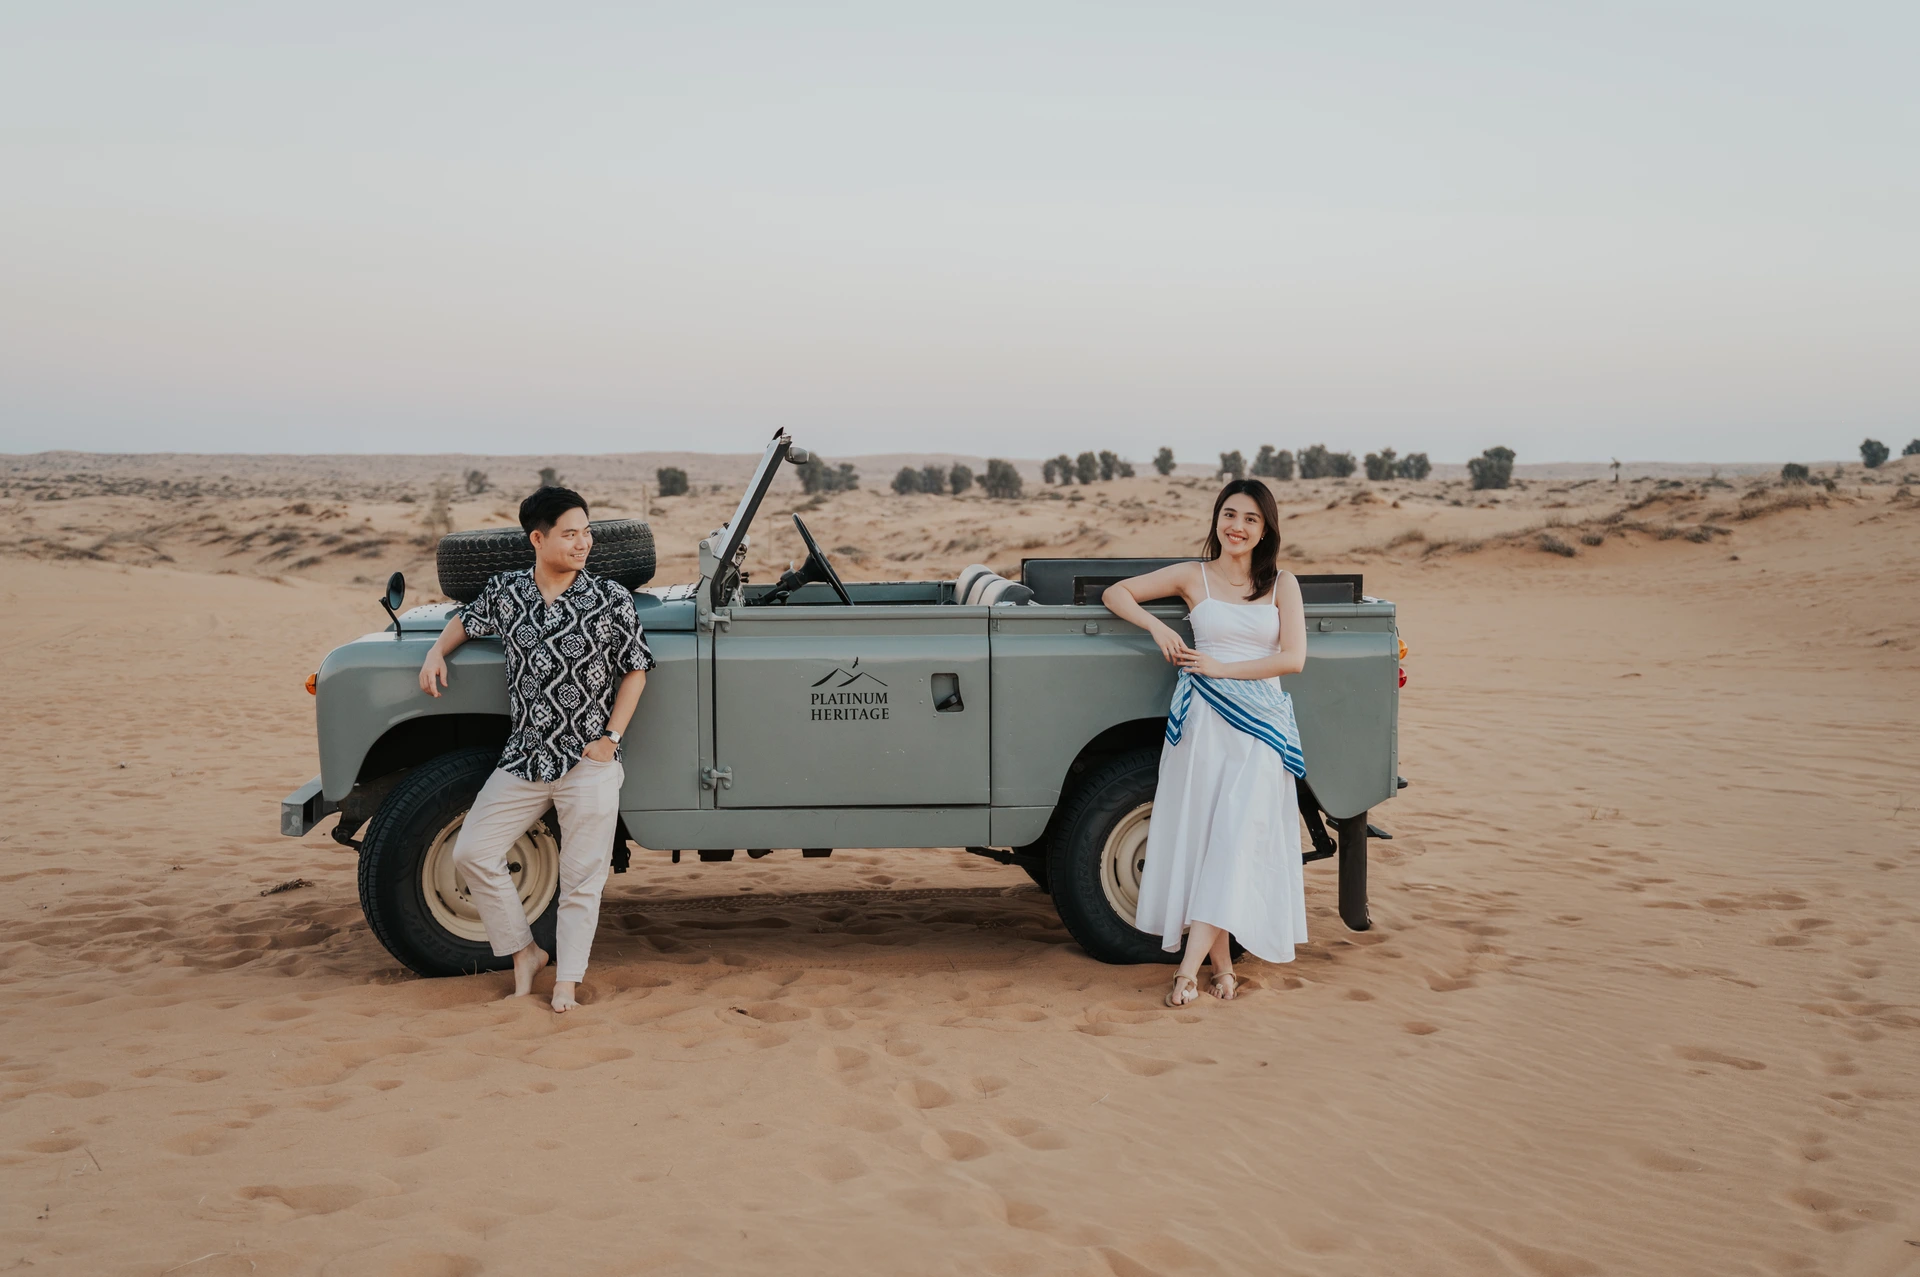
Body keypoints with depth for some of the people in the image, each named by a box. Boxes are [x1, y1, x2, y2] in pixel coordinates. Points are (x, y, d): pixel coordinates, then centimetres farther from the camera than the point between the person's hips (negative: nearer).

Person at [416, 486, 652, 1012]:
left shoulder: (611, 601, -7)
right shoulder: (504, 592, 2)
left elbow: (636, 669, -1)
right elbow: (468, 619, 23)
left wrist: (610, 737, -8)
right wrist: (437, 651, 4)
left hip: (590, 765, -4)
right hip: (522, 760, 4)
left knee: (580, 879, 1)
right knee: (472, 853, 1)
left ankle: (567, 983, 14)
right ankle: (524, 952, 18)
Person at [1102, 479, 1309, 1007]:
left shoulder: (1282, 584, 9)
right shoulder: (1193, 576, 8)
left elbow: (1293, 658, -1)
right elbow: (1115, 593, 12)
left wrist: (1219, 667, -8)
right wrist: (1158, 627, -5)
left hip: (1262, 725, 0)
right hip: (1202, 720, 0)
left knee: (1235, 840, -12)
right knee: (1203, 837, -4)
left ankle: (1189, 968, -14)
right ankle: (1221, 965, 2)